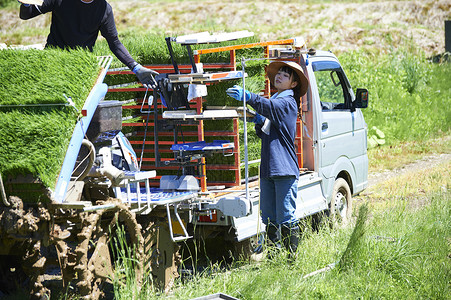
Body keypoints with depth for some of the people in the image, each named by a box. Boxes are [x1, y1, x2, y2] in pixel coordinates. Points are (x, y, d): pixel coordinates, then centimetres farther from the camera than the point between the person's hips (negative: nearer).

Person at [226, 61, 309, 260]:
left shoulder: (288, 103, -5)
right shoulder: (275, 100, 22)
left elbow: (271, 107, -28)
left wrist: (248, 97, -41)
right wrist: (259, 122, 5)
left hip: (285, 169, -9)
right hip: (268, 169, 9)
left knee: (286, 219, -7)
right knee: (269, 218, 10)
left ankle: (292, 256, -2)